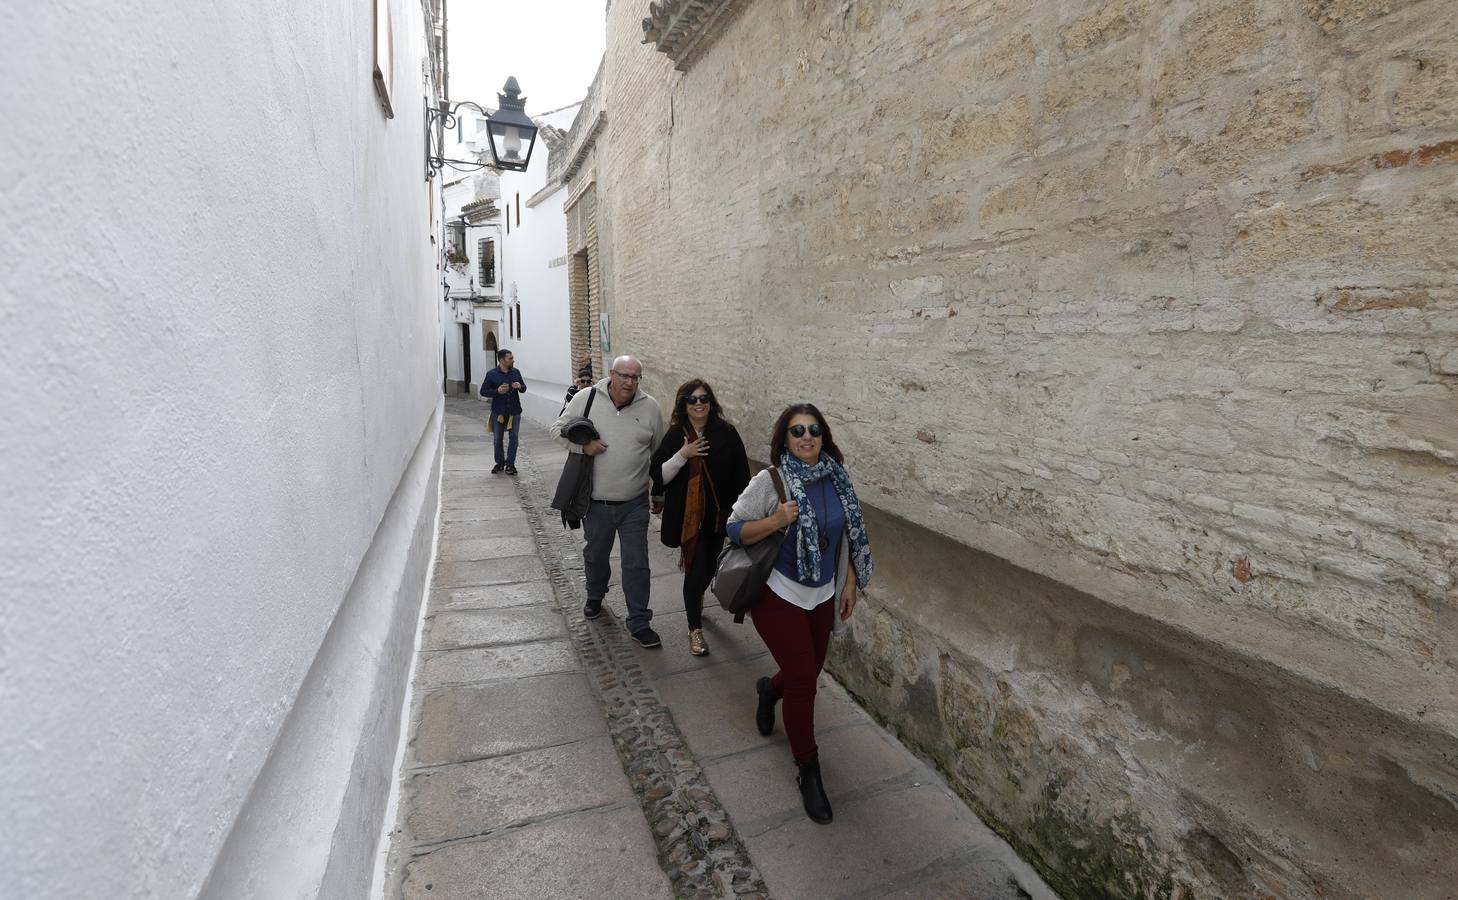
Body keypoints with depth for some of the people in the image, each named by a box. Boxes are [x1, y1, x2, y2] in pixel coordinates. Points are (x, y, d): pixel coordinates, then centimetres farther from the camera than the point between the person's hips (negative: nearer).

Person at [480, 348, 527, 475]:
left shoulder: (516, 372, 3)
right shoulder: (491, 374, -5)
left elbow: (524, 389, 13)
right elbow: (483, 391, -3)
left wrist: (520, 387, -10)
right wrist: (497, 391, -17)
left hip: (514, 411, 2)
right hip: (498, 412, -2)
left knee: (514, 438, 2)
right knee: (497, 439, 6)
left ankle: (510, 464, 13)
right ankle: (500, 463, 22)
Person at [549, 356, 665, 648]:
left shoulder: (650, 407, -4)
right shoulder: (586, 398, -7)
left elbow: (659, 456, 5)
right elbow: (558, 427, 2)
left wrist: (659, 495, 11)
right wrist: (582, 445, -18)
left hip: (635, 504, 0)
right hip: (596, 503, 1)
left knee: (637, 564, 3)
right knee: (595, 555, 22)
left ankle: (639, 623, 17)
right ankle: (595, 597, 50)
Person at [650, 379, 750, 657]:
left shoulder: (726, 433, -5)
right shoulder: (675, 436, -4)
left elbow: (741, 476, -1)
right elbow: (659, 476, -7)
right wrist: (683, 455, -20)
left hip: (718, 515, 2)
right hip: (688, 516, -2)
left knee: (709, 565, 17)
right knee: (696, 569, -2)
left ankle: (696, 598, 50)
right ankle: (695, 629, 16)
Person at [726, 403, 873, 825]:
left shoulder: (837, 479, -2)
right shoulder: (770, 481, -16)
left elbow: (850, 535, 9)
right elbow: (734, 528, -12)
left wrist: (850, 583, 8)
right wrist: (774, 521, -28)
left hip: (822, 596, 5)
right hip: (779, 595, -5)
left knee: (809, 670, 18)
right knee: (803, 680, -2)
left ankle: (769, 689, 53)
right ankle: (808, 771, 20)